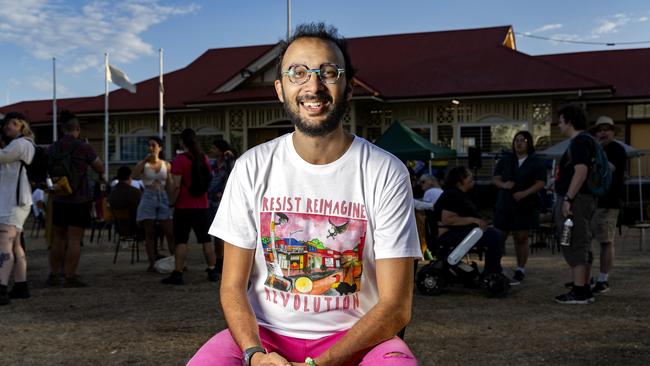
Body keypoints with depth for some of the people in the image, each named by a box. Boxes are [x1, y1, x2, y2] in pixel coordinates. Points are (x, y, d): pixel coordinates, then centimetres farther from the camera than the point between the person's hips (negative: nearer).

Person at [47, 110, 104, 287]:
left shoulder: (52, 148, 5)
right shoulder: (83, 147, -9)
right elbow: (100, 169, -2)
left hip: (58, 199, 5)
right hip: (80, 199, -5)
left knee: (58, 238, 14)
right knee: (74, 239, -3)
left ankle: (53, 275, 18)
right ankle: (70, 276, -3)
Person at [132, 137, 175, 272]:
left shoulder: (166, 165, 9)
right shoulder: (144, 164, 5)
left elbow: (169, 185, 11)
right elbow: (135, 175, -15)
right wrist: (145, 160, -17)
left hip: (163, 198, 1)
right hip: (148, 198, -1)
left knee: (170, 232, -2)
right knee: (149, 233, 0)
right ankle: (152, 263, 5)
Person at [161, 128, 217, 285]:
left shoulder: (180, 160, -12)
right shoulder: (204, 158, 6)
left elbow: (176, 185, -17)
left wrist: (172, 201, -5)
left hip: (184, 207, -5)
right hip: (202, 206, 5)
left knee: (181, 241, -1)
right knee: (206, 240, 10)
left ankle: (178, 274, -2)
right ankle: (212, 271, 15)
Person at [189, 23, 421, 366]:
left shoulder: (386, 173, -7)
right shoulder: (252, 168, -1)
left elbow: (396, 305, -9)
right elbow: (233, 286, 1)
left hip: (355, 337, -1)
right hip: (265, 333, 1)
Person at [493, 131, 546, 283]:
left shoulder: (536, 162, 2)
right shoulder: (505, 159, 12)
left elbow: (540, 183, -5)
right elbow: (496, 178, 10)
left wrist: (524, 193, -20)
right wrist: (503, 184, -13)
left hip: (525, 206, -2)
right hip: (504, 204, 3)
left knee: (521, 238, 1)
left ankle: (520, 270, 10)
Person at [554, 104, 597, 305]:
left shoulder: (580, 141, -13)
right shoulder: (586, 140, 19)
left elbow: (581, 171, -24)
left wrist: (568, 199, -25)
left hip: (576, 199, -11)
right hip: (582, 199, 11)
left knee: (575, 245, -9)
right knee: (582, 246, 13)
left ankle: (579, 292, -8)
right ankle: (584, 289, 19)